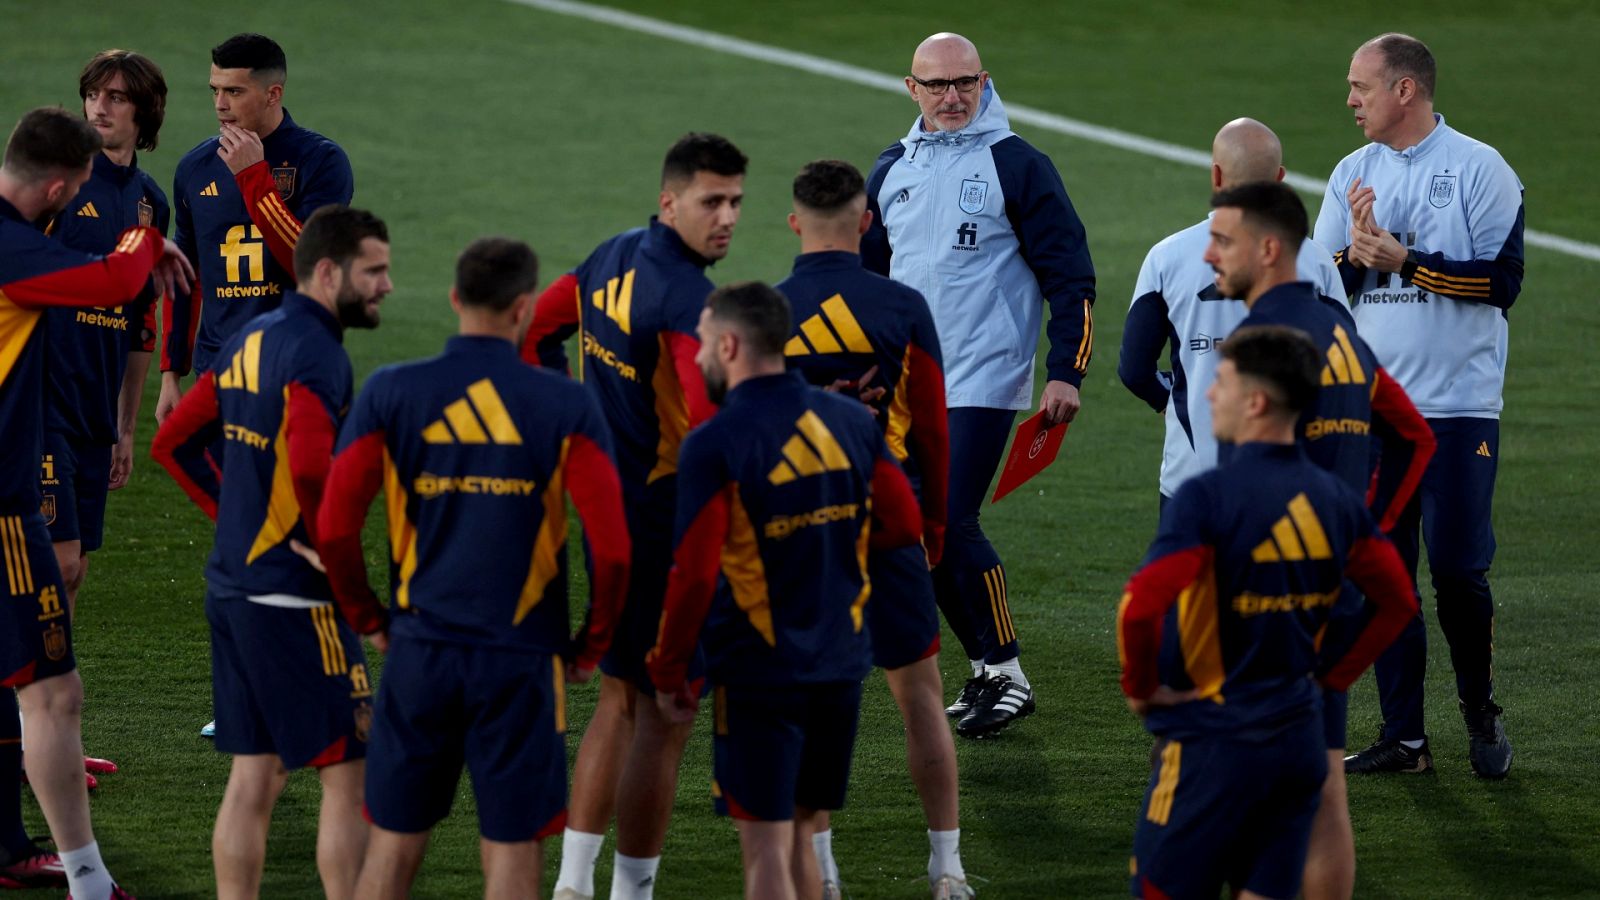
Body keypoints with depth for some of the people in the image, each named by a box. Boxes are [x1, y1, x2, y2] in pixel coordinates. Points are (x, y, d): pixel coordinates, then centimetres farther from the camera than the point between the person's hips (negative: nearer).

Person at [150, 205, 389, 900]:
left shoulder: (250, 341, 12)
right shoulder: (313, 354, -16)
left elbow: (175, 441, 19)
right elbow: (310, 465, -31)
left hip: (232, 583, 9)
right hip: (293, 595, -9)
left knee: (254, 777, 12)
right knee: (348, 772, -3)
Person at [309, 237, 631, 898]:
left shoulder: (389, 394, -2)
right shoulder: (566, 408, -6)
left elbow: (334, 529, -4)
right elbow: (611, 547, -9)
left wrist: (369, 619, 12)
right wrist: (592, 647, 6)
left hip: (420, 651, 2)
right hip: (520, 658, -2)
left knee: (393, 844, 10)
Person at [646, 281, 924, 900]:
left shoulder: (713, 446, -15)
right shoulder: (851, 421, 2)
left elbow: (694, 574, -17)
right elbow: (904, 524, 8)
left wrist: (669, 673, -5)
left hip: (758, 672, -6)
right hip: (842, 663, 6)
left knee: (766, 848, -1)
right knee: (799, 837, 17)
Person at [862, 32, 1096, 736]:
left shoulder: (1016, 165, -5)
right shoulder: (891, 171, 10)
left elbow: (1070, 276, -4)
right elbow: (866, 274, 21)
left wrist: (1065, 374, -11)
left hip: (983, 382, -6)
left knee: (950, 525, -14)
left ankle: (1007, 674, -4)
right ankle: (985, 669, 16)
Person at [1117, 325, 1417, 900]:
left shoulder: (1209, 496, -17)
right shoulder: (1334, 498, 4)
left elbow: (1140, 607, -27)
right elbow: (1398, 601, 12)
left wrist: (1140, 689, -10)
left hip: (1213, 741, -6)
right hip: (1297, 739, 6)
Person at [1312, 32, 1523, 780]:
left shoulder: (1479, 170, -4)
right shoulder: (1353, 176, 12)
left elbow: (1501, 280, -11)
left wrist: (1402, 260, -15)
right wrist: (1355, 252, -11)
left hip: (1457, 408, -5)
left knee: (1458, 570, -7)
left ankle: (1481, 713, 14)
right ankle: (1403, 737, 9)